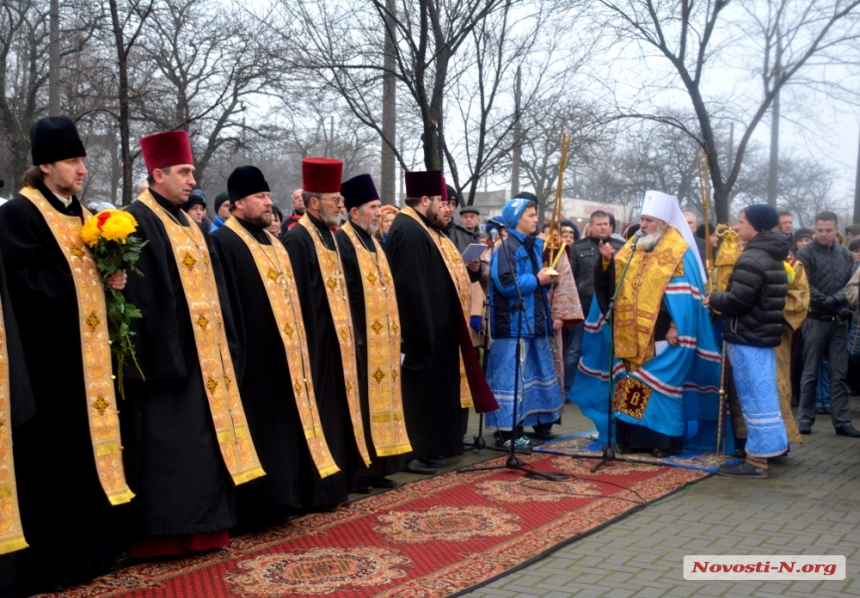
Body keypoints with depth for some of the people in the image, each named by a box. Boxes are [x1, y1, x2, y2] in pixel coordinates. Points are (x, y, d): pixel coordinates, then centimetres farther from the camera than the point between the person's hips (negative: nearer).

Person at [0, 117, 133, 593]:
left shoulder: (81, 214, 16)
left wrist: (113, 280, -1)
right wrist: (94, 280, -12)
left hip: (87, 353, 8)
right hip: (50, 356, -8)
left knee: (90, 453, 11)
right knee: (50, 461, -2)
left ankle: (89, 551, 21)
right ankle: (47, 563, 8)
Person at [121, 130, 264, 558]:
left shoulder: (188, 224, 18)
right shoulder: (139, 221, -10)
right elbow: (140, 294, -17)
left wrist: (222, 341, 14)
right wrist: (159, 354, -22)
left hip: (202, 351, 9)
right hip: (166, 351, -9)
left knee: (200, 437, 11)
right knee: (167, 442, -5)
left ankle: (198, 525, 19)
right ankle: (163, 532, 2)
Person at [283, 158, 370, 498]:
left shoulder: (328, 235, 14)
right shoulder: (297, 239, -15)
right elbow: (298, 298, -19)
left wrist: (349, 331, 15)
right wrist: (307, 342, -21)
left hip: (338, 338, 9)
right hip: (316, 342, -9)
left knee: (340, 408, 14)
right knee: (320, 412, -3)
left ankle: (341, 478, 23)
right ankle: (321, 487, 5)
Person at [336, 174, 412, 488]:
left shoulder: (373, 242, 17)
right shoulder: (342, 242, -11)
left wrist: (393, 331, 16)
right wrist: (351, 335, -22)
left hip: (381, 337, 9)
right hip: (358, 337, -9)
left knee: (379, 398, 10)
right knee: (359, 402, -5)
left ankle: (374, 466, 17)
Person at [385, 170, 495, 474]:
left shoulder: (422, 229, 16)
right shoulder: (408, 231, -19)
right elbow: (410, 287, -26)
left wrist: (466, 268, 10)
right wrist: (421, 334, -27)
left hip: (436, 328, 11)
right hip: (424, 329, -11)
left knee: (434, 388, 15)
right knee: (420, 390, -3)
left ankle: (429, 448, 24)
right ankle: (414, 453, 5)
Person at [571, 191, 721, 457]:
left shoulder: (678, 254, -6)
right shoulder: (633, 247, 13)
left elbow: (684, 296, -12)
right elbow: (614, 281, 15)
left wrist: (675, 326, -20)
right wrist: (607, 261, -3)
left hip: (661, 335, -6)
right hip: (632, 335, 6)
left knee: (658, 383, -5)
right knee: (631, 382, 8)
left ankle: (662, 438, 2)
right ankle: (633, 435, 15)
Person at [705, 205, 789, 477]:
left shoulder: (751, 259, -17)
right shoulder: (773, 258, 15)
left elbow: (737, 301, -22)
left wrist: (713, 299, -3)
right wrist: (720, 299, 14)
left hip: (747, 338, -10)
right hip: (765, 335, 10)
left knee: (754, 397, -6)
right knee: (763, 396, 16)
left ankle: (757, 460, -2)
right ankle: (769, 446, 24)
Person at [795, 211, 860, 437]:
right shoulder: (806, 254, -4)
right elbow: (805, 288, -11)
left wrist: (836, 300, -12)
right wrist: (828, 303, -15)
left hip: (839, 322, 4)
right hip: (815, 320, -4)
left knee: (839, 374, 5)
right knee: (810, 373, 2)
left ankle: (842, 421, 9)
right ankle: (805, 418, 8)